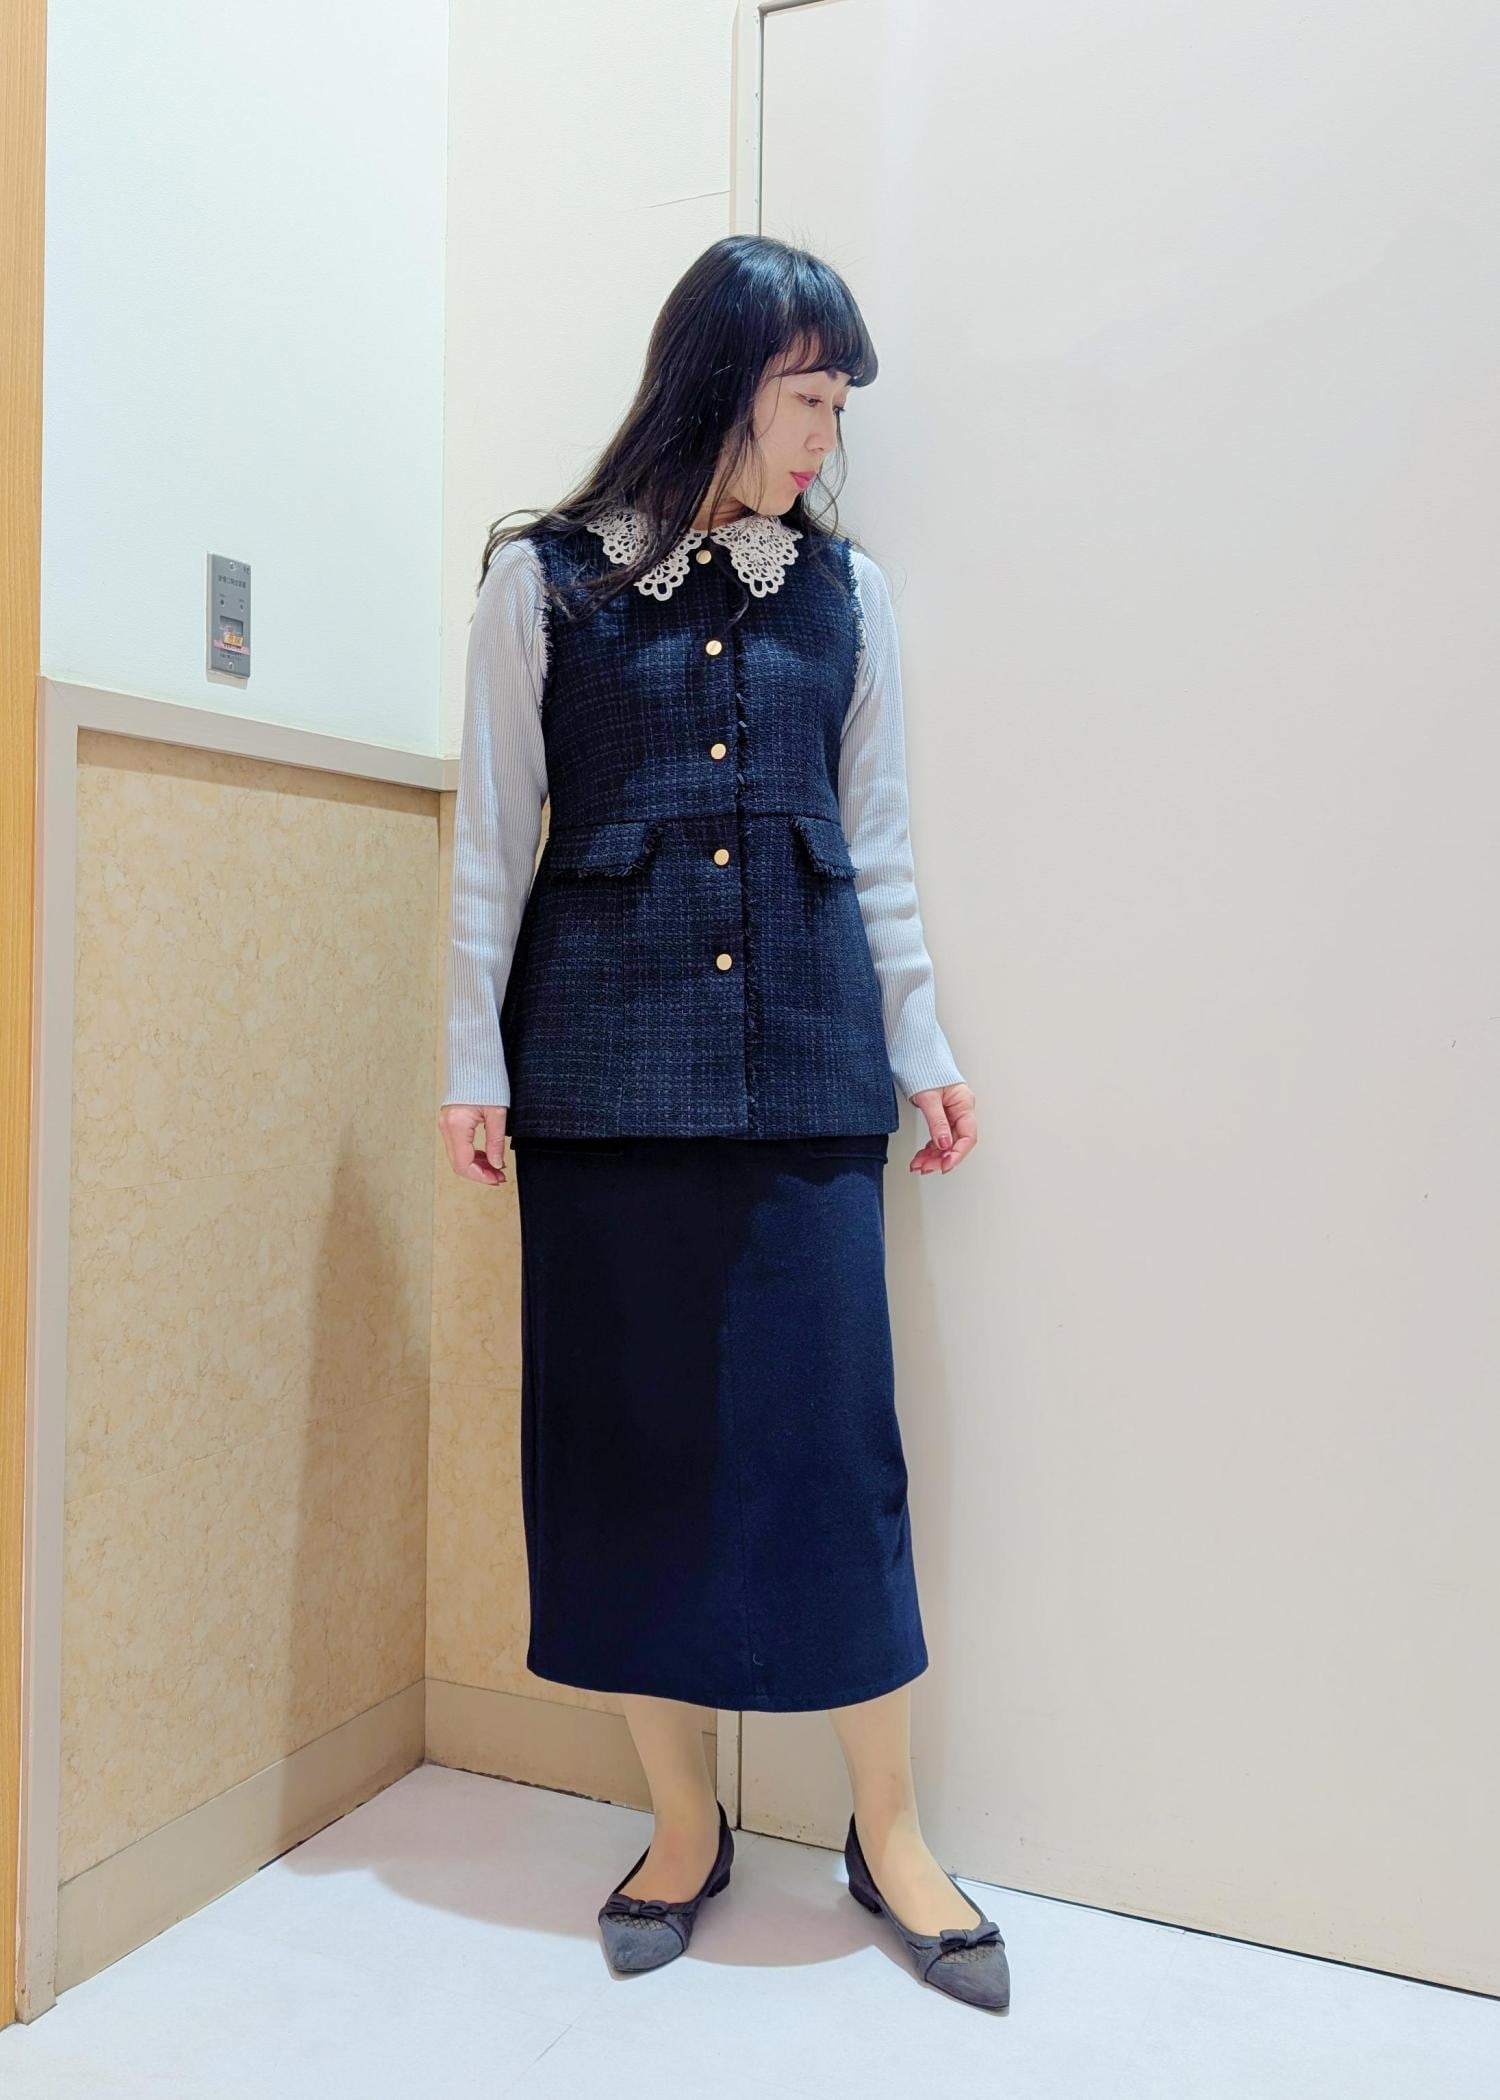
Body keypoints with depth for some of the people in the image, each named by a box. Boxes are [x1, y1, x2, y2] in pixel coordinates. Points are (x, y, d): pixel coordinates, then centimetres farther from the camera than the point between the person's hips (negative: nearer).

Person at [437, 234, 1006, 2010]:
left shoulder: (846, 592, 12)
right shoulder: (543, 578, 5)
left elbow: (876, 845, 13)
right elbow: (492, 837, 4)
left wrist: (920, 1047, 10)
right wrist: (472, 1060, -1)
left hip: (801, 1060, 1)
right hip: (603, 1062, -1)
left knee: (828, 1427, 0)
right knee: (627, 1429, 4)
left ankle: (890, 1828, 17)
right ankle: (682, 1818, 21)